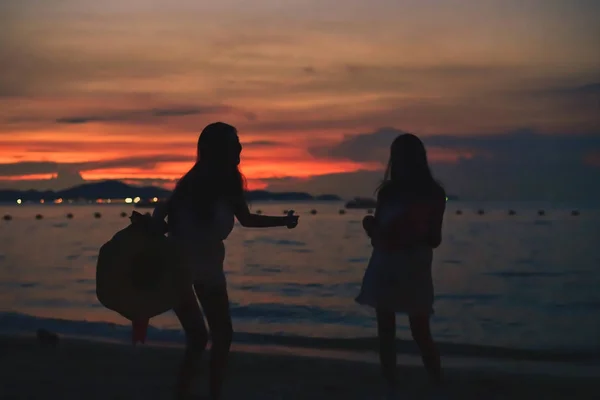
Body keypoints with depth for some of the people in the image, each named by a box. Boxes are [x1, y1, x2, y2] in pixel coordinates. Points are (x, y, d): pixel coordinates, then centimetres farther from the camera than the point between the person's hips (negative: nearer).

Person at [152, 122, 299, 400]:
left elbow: (246, 219, 12)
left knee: (223, 336, 6)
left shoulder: (229, 183, -5)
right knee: (198, 337, -14)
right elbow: (159, 218, -19)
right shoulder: (193, 185, -23)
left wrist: (283, 221, 10)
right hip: (180, 268, -6)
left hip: (209, 269, 7)